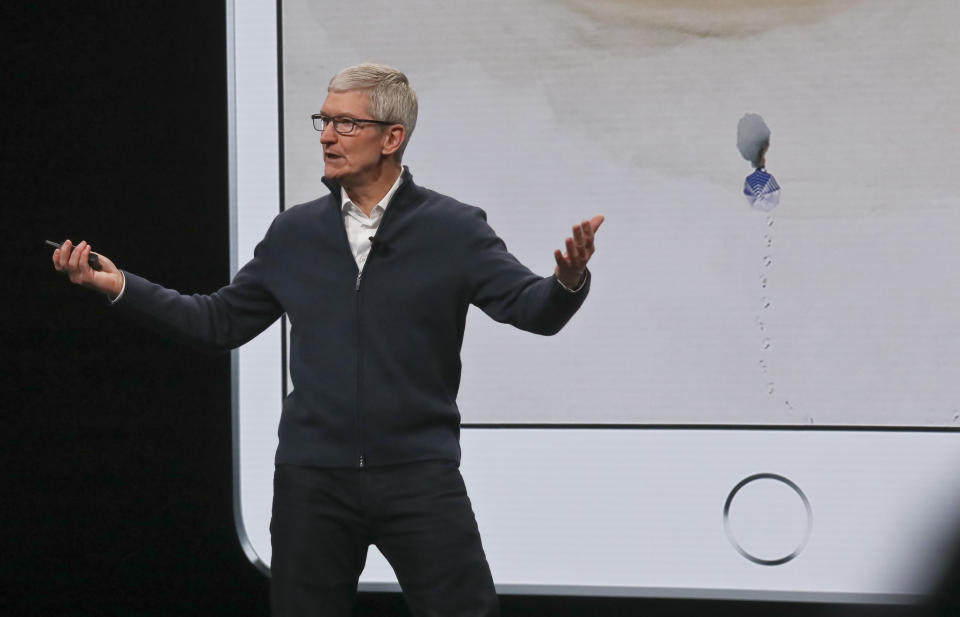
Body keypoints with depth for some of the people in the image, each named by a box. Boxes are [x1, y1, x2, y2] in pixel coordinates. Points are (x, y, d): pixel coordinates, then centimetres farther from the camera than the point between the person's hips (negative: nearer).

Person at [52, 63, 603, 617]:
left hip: (418, 475, -3)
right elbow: (220, 322, 15)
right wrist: (120, 286, 5)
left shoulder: (454, 229, -1)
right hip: (311, 481, 3)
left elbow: (530, 307, -11)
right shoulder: (294, 234, 9)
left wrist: (567, 282, -35)